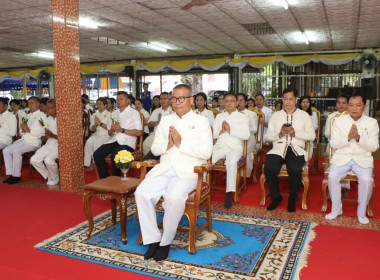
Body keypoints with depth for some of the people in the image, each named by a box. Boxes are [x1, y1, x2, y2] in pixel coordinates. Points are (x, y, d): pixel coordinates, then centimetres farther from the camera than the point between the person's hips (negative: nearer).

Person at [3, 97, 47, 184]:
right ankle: (11, 174, -2)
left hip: (33, 142, -8)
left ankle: (16, 176, -15)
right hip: (23, 140, 8)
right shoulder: (28, 115, 21)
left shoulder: (42, 116, -4)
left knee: (16, 151, -28)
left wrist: (29, 130, -14)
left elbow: (42, 133, -15)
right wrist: (23, 128, 1)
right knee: (6, 151, -5)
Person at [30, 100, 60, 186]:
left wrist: (53, 135, -22)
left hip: (59, 144, -7)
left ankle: (55, 178, -1)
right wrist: (46, 136, -6)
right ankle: (49, 176, 10)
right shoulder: (48, 120, 14)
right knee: (34, 160, -12)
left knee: (48, 160, -31)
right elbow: (46, 138, 18)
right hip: (48, 144, 7)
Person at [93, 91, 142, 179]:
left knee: (115, 155, -33)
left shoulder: (134, 113, 4)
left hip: (127, 142, -5)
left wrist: (122, 130, -10)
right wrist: (112, 130, -2)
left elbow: (139, 132, -7)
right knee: (97, 154, -18)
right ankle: (105, 179, -5)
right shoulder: (114, 113, 21)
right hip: (114, 140, 6)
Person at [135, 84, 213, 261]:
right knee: (141, 193, -22)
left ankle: (166, 242, -10)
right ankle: (152, 239, -8)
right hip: (163, 169, 5)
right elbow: (154, 149, 16)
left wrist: (181, 143, -12)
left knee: (174, 198, -32)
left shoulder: (201, 122, 5)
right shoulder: (165, 121, 19)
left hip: (187, 171, -4)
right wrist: (167, 145, -6)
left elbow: (206, 153, -6)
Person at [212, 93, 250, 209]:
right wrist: (221, 131, -5)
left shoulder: (242, 117, 12)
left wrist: (230, 130, -9)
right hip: (219, 146, 3)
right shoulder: (219, 116, 23)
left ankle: (229, 193, -34)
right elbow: (213, 134, 15)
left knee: (231, 162, -37)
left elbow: (246, 135, -2)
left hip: (235, 147, -3)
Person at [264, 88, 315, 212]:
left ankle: (292, 199, -4)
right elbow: (269, 136, 11)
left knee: (295, 170, -32)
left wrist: (295, 133, -9)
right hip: (278, 147, 1)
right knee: (268, 169, -28)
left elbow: (311, 136, 6)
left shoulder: (304, 115, 14)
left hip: (296, 148, -1)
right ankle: (276, 197, -2)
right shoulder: (276, 115, 18)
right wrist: (280, 134, -9)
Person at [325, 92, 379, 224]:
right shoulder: (339, 120, 4)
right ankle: (336, 209, -4)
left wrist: (358, 138, -19)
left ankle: (361, 212, -4)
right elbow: (333, 144, -1)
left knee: (367, 180, -28)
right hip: (342, 156, 1)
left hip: (363, 158, 0)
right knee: (332, 177, -26)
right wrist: (348, 137, -18)